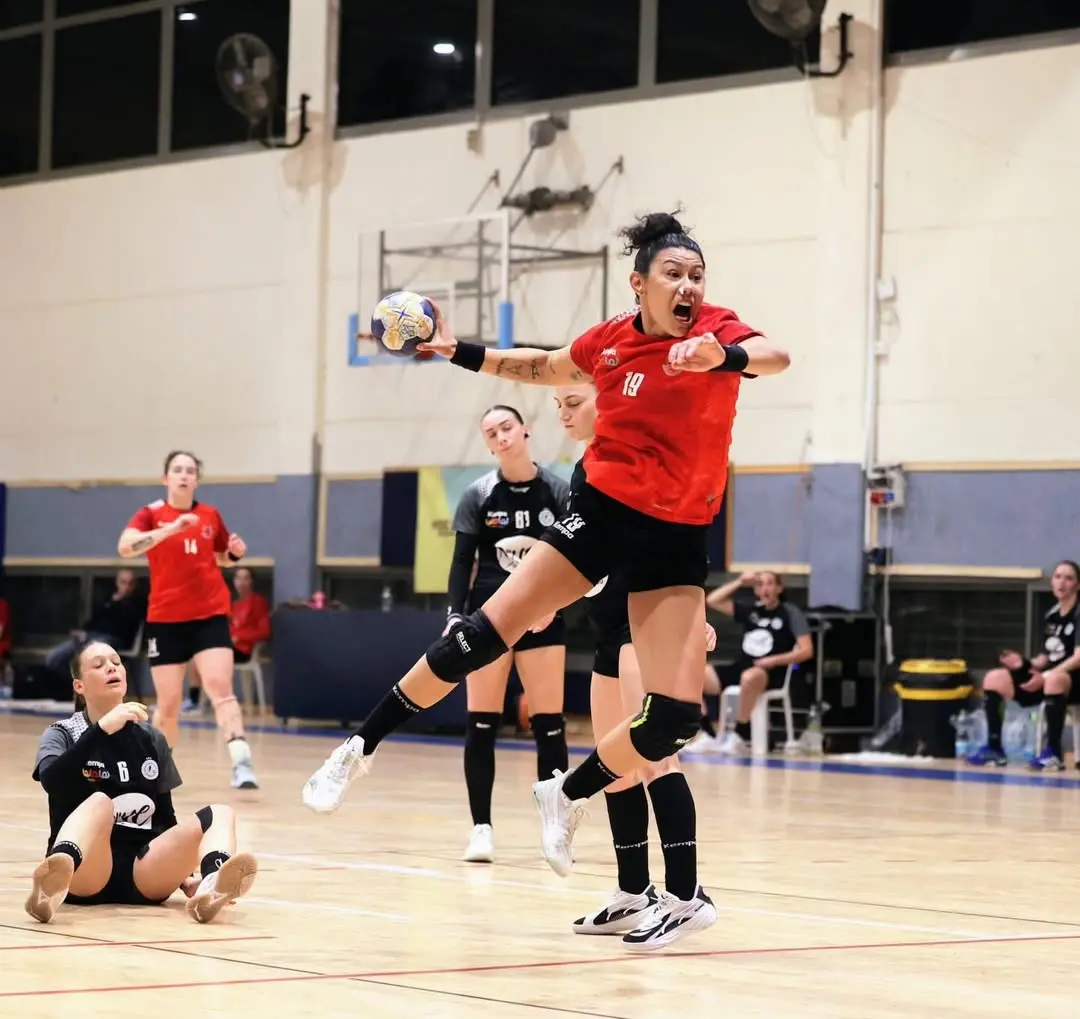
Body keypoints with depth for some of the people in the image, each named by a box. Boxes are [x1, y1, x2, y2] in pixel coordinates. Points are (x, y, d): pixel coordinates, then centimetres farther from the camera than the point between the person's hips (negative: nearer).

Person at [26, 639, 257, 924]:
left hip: (143, 872, 4)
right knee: (99, 802, -33)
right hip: (84, 873, -4)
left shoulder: (151, 740, 16)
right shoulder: (62, 735, 5)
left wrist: (185, 877, 3)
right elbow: (51, 781, -17)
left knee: (220, 814, -20)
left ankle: (212, 884, -56)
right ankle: (55, 879, -66)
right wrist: (102, 729, -25)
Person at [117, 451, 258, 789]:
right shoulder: (151, 514, -4)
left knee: (221, 688, -18)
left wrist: (236, 552, -1)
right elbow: (125, 547, -23)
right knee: (168, 704, 5)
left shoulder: (211, 516, 6)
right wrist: (170, 529, -33)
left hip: (210, 616, 1)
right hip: (165, 620, -1)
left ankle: (241, 764, -30)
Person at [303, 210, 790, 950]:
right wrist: (459, 352, 13)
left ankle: (569, 795, 16)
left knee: (675, 716, -11)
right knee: (484, 635, -10)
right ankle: (361, 748, 5)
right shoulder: (610, 342, -2)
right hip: (604, 511, 1)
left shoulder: (716, 330, -11)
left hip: (679, 538, -1)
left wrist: (724, 358, -57)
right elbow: (541, 368, 21)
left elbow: (774, 356, -36)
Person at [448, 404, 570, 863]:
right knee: (481, 725, -1)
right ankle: (482, 827, 5)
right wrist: (455, 618, -12)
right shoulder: (478, 496, -1)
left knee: (549, 725, 0)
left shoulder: (557, 491, -2)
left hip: (542, 619, 0)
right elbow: (462, 563, -1)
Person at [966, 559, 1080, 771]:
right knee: (994, 678, -6)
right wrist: (1025, 664, -3)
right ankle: (994, 749, -11)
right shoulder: (1050, 616, 14)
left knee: (1054, 680, -44)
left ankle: (1054, 753, -37)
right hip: (1048, 679, 8)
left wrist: (1046, 676, -25)